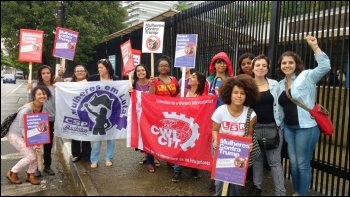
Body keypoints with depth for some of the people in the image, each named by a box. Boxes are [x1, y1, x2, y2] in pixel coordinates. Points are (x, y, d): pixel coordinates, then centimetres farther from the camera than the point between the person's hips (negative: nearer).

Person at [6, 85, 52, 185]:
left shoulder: (42, 107, -7)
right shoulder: (26, 110, -30)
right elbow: (22, 129, -28)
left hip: (27, 134, 7)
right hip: (16, 135, -7)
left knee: (38, 152, -1)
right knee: (31, 156, -10)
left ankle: (30, 175, 20)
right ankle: (12, 173, 14)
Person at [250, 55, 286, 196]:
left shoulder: (275, 84, 2)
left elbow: (279, 105, 8)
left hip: (273, 126, 0)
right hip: (255, 127, 0)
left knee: (274, 161, 4)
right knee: (257, 158, 15)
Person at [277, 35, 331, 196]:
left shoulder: (306, 77, -5)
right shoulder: (280, 84, 12)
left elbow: (325, 67, -22)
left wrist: (314, 46, -26)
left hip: (306, 127, -6)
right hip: (288, 127, 6)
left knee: (303, 164, 2)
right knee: (293, 162, 15)